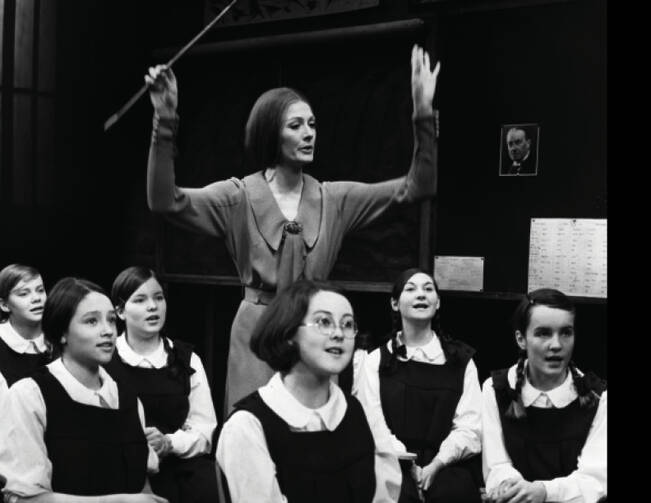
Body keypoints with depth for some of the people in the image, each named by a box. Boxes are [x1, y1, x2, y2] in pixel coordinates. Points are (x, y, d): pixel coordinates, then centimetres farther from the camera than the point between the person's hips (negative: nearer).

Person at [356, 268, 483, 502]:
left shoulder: (461, 360, 14)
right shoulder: (375, 361, 11)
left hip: (448, 468, 1)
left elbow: (470, 428, 2)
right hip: (396, 467, -1)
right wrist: (412, 468, -16)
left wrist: (435, 466, -14)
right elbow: (374, 426, -2)